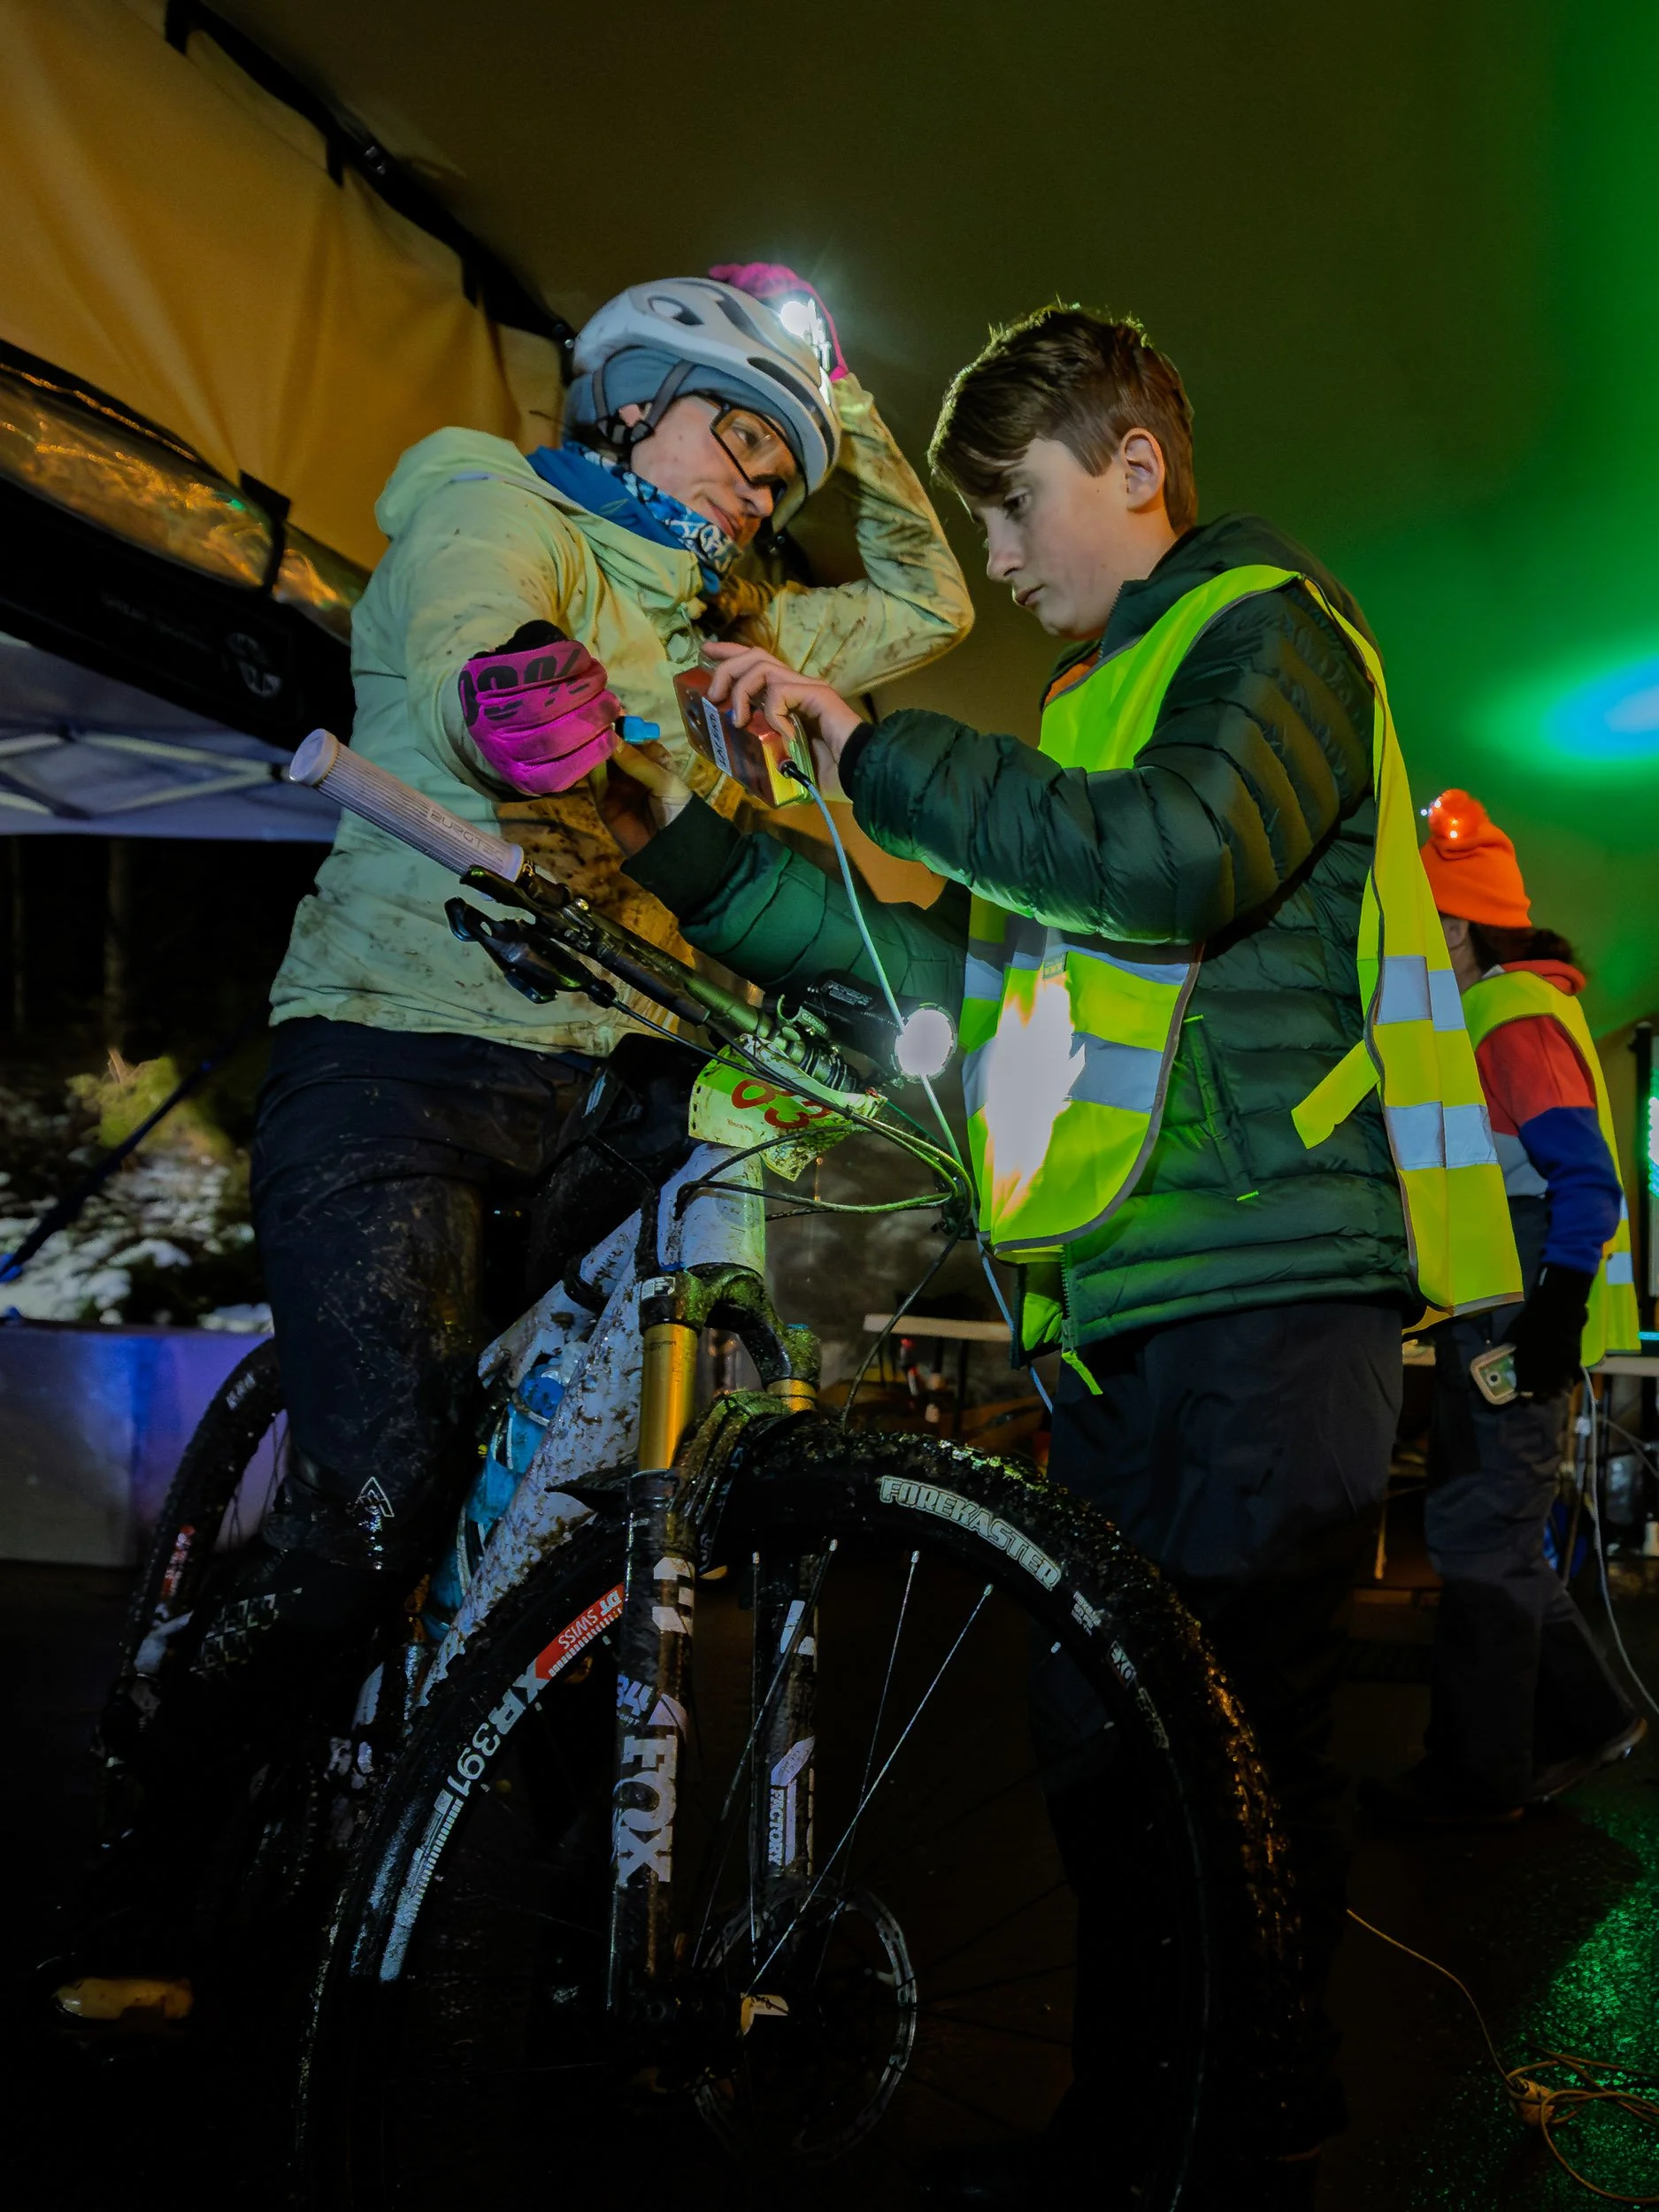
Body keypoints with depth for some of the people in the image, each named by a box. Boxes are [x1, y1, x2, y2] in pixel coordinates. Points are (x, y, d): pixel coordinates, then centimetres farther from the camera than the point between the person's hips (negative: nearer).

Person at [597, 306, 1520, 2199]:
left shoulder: (1273, 626, -1)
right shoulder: (1096, 699, 25)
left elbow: (1184, 854, -22)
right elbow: (977, 970, 16)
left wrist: (868, 743, -17)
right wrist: (695, 853, 9)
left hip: (1269, 1280, -8)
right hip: (1116, 1304, 8)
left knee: (1229, 1736, -8)